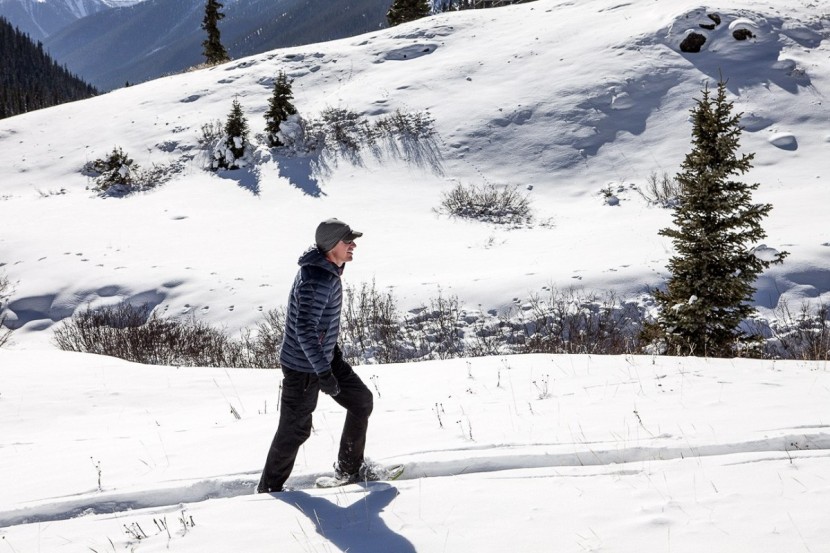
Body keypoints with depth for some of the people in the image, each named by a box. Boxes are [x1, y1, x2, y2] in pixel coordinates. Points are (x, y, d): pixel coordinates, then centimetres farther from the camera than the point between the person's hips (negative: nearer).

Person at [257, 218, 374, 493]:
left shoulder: (328, 271, 3)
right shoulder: (317, 279, -28)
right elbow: (304, 329, -32)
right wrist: (324, 372, -32)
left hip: (325, 357, 10)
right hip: (304, 367, -10)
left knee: (361, 401, 14)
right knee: (295, 429, 4)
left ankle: (349, 468, 27)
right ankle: (269, 489, 22)